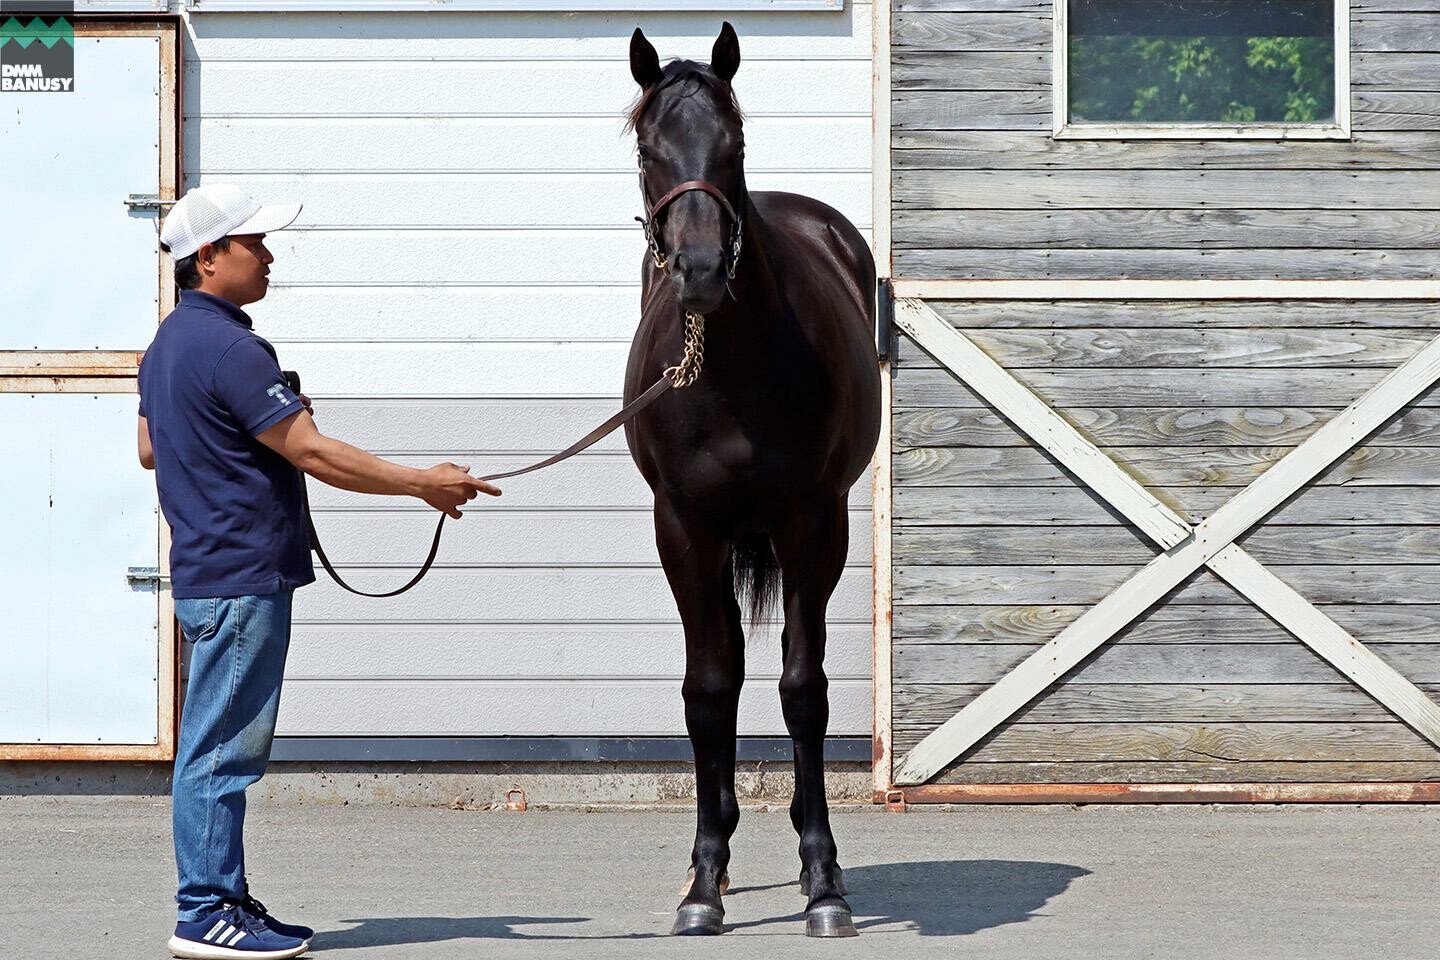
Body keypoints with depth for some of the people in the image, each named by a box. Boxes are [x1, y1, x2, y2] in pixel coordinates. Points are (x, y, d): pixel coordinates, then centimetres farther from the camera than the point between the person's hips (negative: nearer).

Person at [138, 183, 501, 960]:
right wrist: (423, 483, -15)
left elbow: (150, 448, 26)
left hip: (209, 569, 10)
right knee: (222, 745, -6)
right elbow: (311, 451, -21)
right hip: (240, 575, -10)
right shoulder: (228, 349, -19)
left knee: (223, 745, 13)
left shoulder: (170, 342, 14)